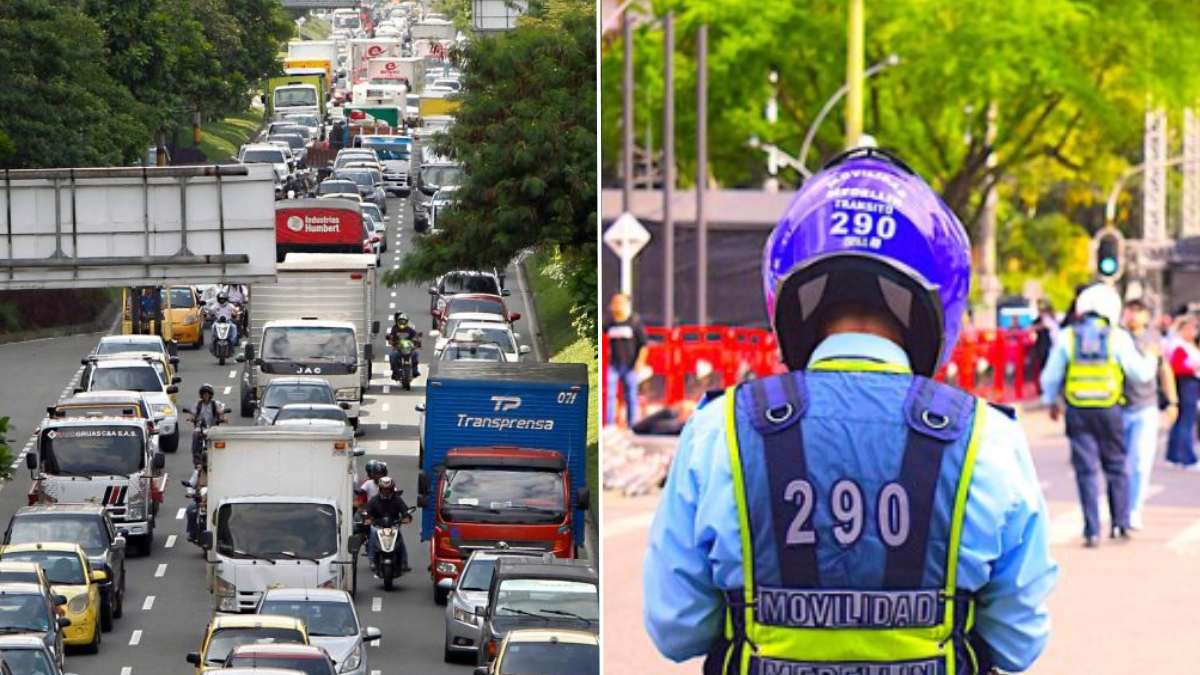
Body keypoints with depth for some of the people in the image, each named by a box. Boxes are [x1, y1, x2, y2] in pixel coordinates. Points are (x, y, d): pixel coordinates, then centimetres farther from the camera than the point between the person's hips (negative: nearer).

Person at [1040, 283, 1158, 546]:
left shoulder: (1066, 337, 1)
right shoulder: (1118, 337, -3)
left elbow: (1051, 376, 7)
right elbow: (1141, 374, 1)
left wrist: (1051, 401, 25)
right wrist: (1151, 357, 23)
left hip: (1078, 411, 1)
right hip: (1109, 409, -1)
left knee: (1087, 471, 3)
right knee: (1117, 467, 13)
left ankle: (1092, 531, -1)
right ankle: (1121, 523, 12)